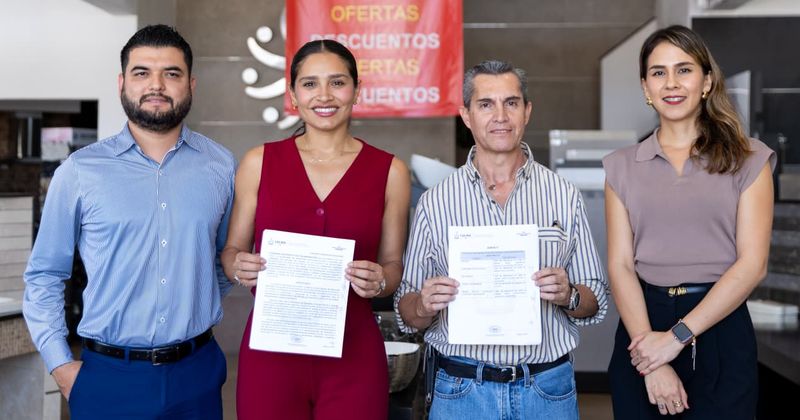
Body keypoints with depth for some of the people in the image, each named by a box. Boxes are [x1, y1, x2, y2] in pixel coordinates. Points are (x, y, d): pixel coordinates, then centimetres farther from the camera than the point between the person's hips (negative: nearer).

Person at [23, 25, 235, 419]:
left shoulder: (220, 165, 1)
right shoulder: (79, 171, -4)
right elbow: (44, 274, 3)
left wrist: (195, 311, 5)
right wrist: (61, 365, -3)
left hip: (198, 372, 2)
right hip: (109, 377, -1)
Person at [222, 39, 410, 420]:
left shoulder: (390, 171, 1)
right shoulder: (259, 162, 2)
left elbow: (394, 265, 8)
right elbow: (231, 250, 9)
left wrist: (379, 281, -13)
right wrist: (239, 267, -12)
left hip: (353, 355, 0)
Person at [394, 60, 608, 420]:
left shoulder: (565, 197, 0)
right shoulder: (434, 204, -2)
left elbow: (594, 305, 4)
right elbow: (407, 315, 2)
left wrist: (568, 296, -16)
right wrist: (424, 305, -19)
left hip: (549, 390, 1)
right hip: (462, 390, 0)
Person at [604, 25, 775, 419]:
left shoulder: (749, 159, 1)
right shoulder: (622, 166, 6)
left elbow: (752, 263, -6)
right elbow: (620, 264, -2)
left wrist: (678, 335, -14)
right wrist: (651, 354, -14)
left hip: (720, 330, -1)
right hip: (642, 328, 2)